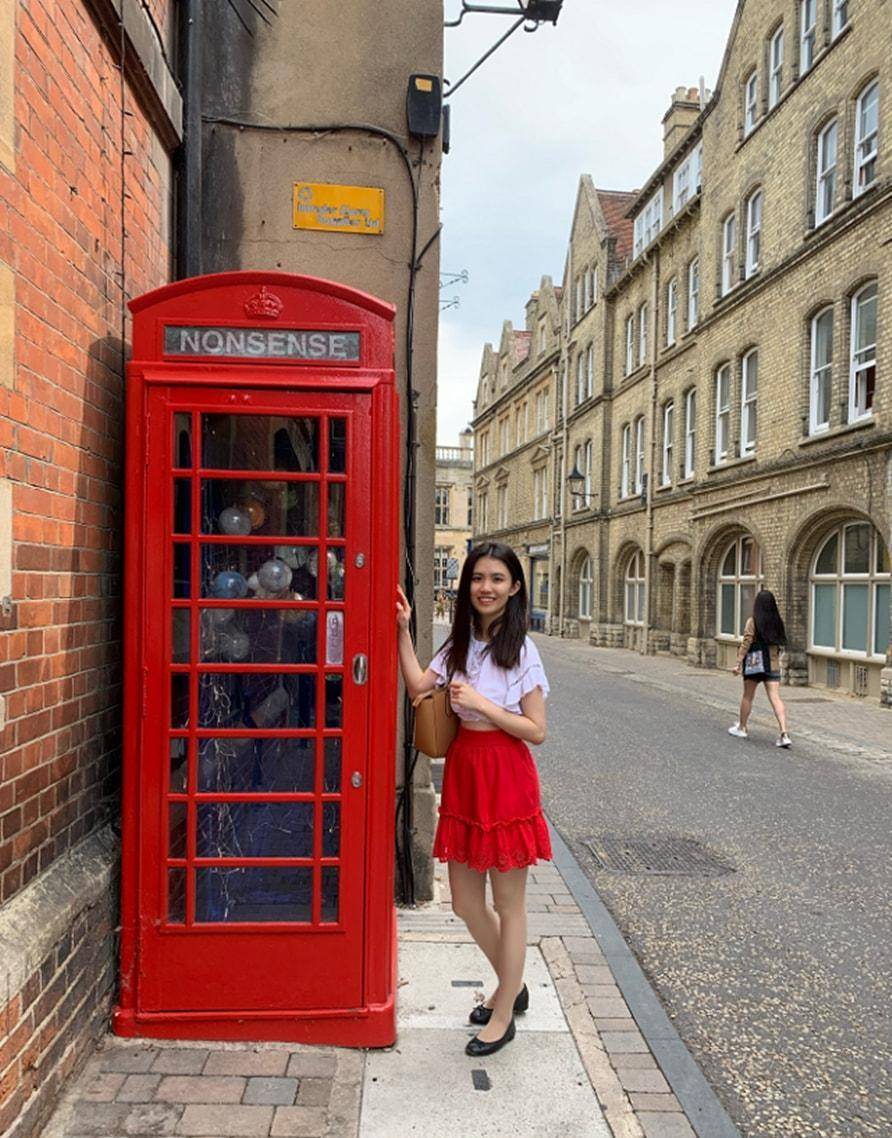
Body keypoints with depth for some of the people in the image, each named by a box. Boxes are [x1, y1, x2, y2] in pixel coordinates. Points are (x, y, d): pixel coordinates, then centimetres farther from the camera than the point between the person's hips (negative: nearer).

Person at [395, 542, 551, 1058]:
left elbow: (537, 730, -13)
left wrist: (480, 703, -20)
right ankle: (512, 986, 40)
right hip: (463, 773, 7)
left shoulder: (522, 650, -11)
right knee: (466, 903, 16)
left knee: (508, 905, 9)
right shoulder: (461, 643, 7)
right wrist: (403, 629, -6)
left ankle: (503, 1015, 28)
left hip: (506, 777, -6)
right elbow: (418, 685, -4)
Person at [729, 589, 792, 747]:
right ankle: (784, 733, -13)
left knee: (747, 696, 12)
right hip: (773, 665, 3)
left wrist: (738, 663, -10)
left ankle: (742, 728, 25)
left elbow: (746, 644, -12)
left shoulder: (752, 622, -9)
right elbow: (780, 644, 8)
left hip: (754, 663, -3)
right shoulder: (777, 622, 4)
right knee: (775, 698, -2)